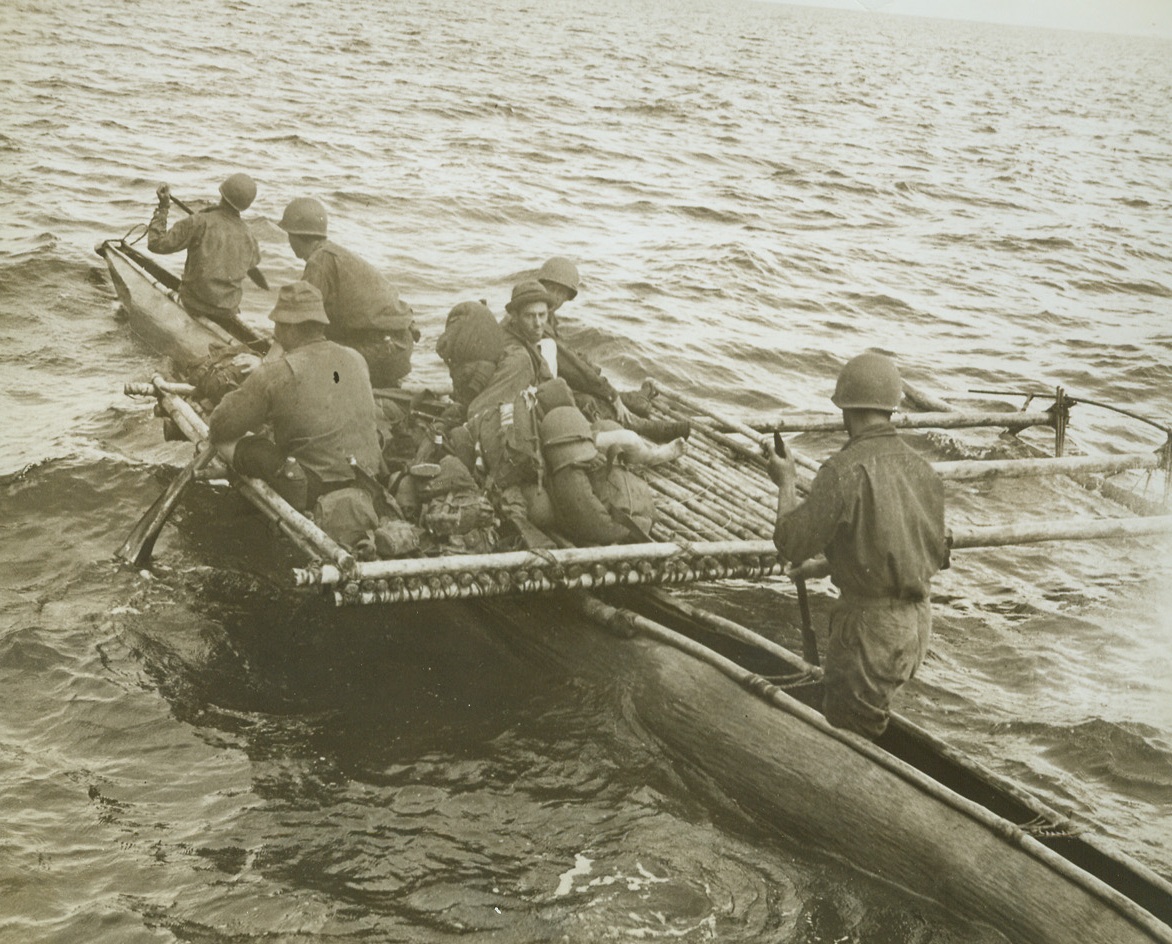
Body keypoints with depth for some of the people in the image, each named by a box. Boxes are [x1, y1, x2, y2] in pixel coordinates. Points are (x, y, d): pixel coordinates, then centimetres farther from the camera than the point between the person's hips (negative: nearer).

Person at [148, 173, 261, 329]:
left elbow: (157, 244, -11)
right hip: (228, 313, 4)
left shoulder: (199, 223, -16)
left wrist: (162, 208, -2)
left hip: (193, 307, -4)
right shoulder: (249, 239, -3)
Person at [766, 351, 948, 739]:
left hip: (869, 623, -8)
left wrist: (786, 483, -2)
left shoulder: (845, 470, -20)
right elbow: (937, 554, 13)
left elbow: (792, 545, -17)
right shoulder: (921, 468, 3)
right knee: (874, 722, 24)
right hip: (918, 620, 8)